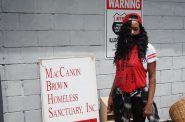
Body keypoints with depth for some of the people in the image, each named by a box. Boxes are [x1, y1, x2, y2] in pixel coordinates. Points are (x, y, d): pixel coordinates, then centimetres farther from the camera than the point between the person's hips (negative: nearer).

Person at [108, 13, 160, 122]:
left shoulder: (148, 48, -7)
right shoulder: (121, 48, 5)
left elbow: (152, 78, -8)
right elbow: (118, 74, 11)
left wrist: (149, 102, -13)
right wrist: (111, 96, 10)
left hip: (139, 95, -3)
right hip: (120, 96, 3)